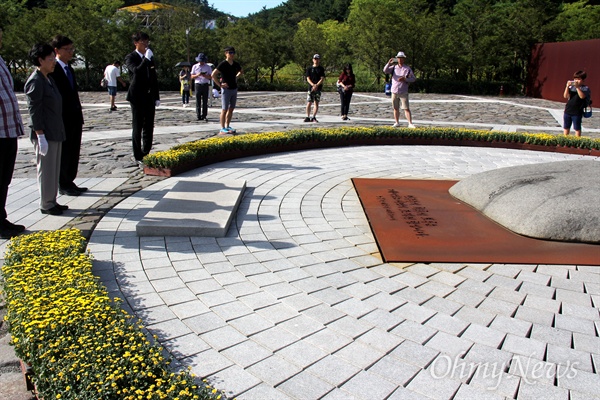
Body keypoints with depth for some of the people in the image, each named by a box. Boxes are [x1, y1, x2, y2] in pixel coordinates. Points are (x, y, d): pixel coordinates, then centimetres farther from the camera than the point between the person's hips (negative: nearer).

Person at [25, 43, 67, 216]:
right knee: (46, 170, 0)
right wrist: (40, 136, -20)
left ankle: (52, 201, 23)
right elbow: (34, 111, -17)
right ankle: (46, 204, 10)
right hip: (45, 134, -9)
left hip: (55, 133, 9)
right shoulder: (35, 82, -13)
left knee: (55, 169, 14)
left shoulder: (49, 79, 14)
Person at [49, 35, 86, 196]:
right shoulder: (53, 69, -12)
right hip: (62, 119, -8)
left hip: (74, 118, 8)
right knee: (64, 153, 2)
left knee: (74, 153, 13)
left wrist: (79, 115, 13)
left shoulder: (69, 69, 15)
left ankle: (70, 182, 23)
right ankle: (63, 186, 13)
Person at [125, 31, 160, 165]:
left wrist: (156, 97, 14)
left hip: (149, 97, 6)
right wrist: (146, 59, -26)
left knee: (149, 127, 9)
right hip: (137, 97, -6)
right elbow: (136, 71, -25)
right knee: (137, 127, 0)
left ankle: (146, 154, 19)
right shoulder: (130, 57, -5)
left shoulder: (150, 57, 14)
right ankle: (138, 157, 5)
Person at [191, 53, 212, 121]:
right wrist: (197, 75, -12)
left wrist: (205, 75, -17)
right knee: (198, 101, -2)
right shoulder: (195, 66, 9)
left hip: (205, 85, 0)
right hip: (198, 85, 0)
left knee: (205, 102, -1)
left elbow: (210, 77, 4)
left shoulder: (208, 67, 7)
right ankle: (198, 116, 1)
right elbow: (192, 76, 8)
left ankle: (204, 116, 3)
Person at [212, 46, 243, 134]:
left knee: (231, 109, 10)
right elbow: (213, 75, -19)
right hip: (226, 89, -7)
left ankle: (227, 126, 19)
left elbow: (241, 71, 29)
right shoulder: (223, 64, -12)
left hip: (234, 89, 7)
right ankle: (222, 129, 1)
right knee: (224, 109, -3)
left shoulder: (236, 64, 7)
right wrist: (220, 84, -17)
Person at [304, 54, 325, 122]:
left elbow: (322, 78, -1)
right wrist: (313, 85, -15)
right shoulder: (309, 69, 8)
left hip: (318, 88, 0)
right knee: (309, 103, -6)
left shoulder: (321, 69, 8)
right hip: (310, 88, 0)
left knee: (316, 103, -1)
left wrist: (316, 85, -15)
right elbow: (308, 78, 2)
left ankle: (314, 117, 5)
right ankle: (308, 117, 1)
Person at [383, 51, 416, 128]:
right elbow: (385, 71, -5)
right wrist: (389, 63, -21)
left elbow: (413, 79, 0)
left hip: (403, 92, -3)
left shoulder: (408, 68, 2)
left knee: (406, 108, -7)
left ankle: (410, 123, -7)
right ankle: (397, 122, 18)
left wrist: (405, 79, -16)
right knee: (396, 108, 8)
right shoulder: (394, 67, 8)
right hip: (394, 91, 3)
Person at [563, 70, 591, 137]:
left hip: (577, 112, -4)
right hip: (568, 111, 4)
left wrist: (577, 87, -25)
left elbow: (582, 96, -21)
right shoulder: (571, 87, 6)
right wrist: (567, 86, -15)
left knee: (577, 128, 5)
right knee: (566, 127, 13)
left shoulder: (585, 88, -4)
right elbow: (565, 96, -3)